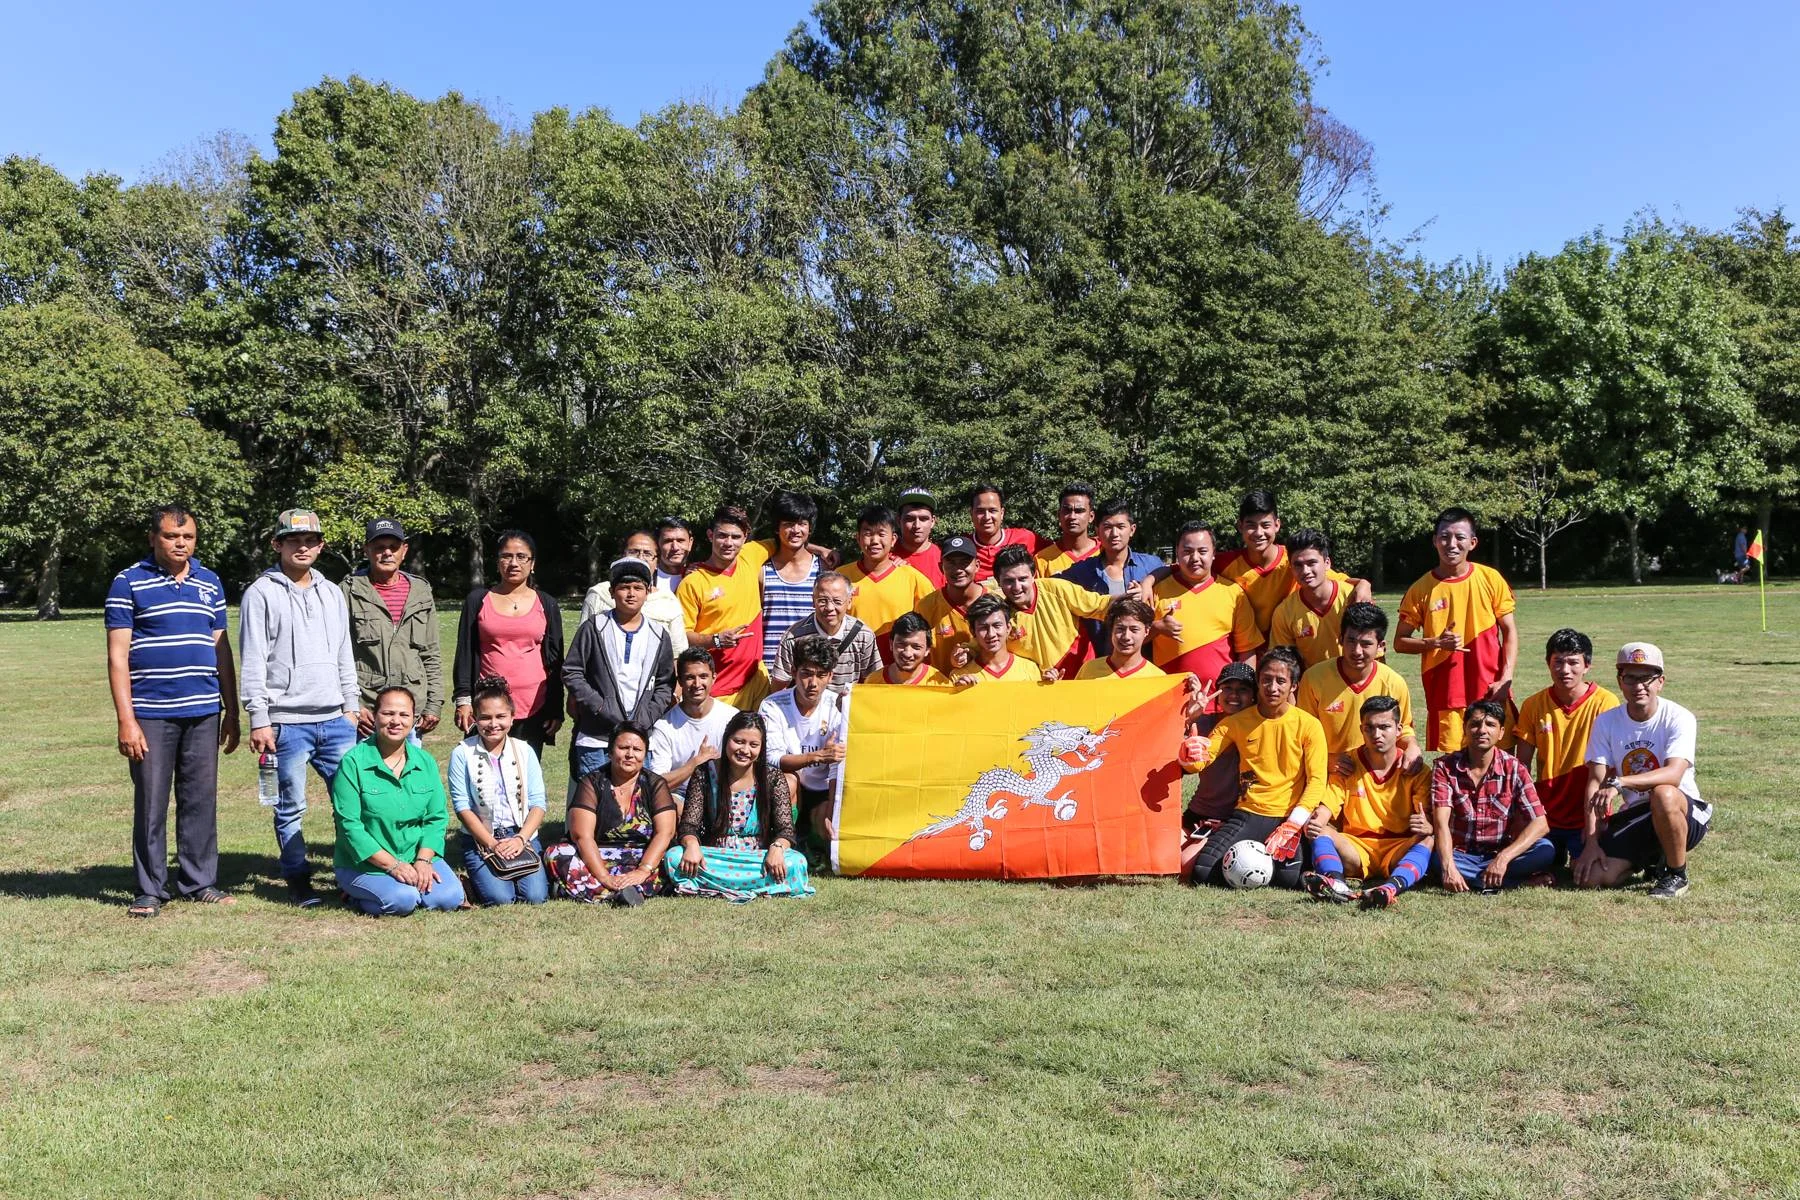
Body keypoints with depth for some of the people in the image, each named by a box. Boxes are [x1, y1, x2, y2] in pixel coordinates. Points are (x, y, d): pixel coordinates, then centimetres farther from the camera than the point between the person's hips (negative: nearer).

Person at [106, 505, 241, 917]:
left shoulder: (210, 583, 11)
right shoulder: (129, 583, -1)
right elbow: (117, 655, -5)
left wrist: (232, 711, 11)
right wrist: (126, 720, -11)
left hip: (204, 712, 4)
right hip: (151, 714, -4)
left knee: (201, 800, 8)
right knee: (151, 804, 2)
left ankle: (199, 881, 17)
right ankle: (150, 890, 12)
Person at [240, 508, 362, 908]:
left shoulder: (332, 593, 14)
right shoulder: (261, 594, -2)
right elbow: (252, 662, -6)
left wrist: (352, 705, 14)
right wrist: (259, 719, -11)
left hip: (336, 719, 5)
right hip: (287, 722, -4)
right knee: (290, 807, 3)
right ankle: (298, 880, 14)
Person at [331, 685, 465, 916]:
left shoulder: (425, 762, 5)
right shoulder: (353, 763, -10)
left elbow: (437, 817, 4)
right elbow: (349, 824, -14)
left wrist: (423, 860, -13)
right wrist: (392, 865, -18)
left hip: (417, 856, 4)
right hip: (364, 863, -4)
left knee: (449, 897, -20)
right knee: (402, 900, -29)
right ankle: (357, 895, 2)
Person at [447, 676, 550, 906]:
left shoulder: (524, 751, 5)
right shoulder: (462, 754, -3)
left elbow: (537, 803, 1)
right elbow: (462, 807, -7)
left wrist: (520, 839, -14)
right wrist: (492, 844, -14)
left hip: (522, 837, 2)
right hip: (480, 839, -2)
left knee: (535, 896, -18)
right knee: (500, 898, -22)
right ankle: (479, 876, 11)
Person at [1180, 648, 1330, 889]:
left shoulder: (1308, 725, 0)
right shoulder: (1237, 722, 7)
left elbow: (1317, 780, -5)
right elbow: (1200, 761, 5)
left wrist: (1291, 826, -18)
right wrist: (1189, 754, -21)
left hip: (1289, 816, -2)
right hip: (1248, 814, 2)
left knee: (1289, 877, -30)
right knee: (1203, 871, -20)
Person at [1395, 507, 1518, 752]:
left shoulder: (1491, 579, 1)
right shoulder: (1421, 589, -1)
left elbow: (1509, 631, 5)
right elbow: (1400, 642, 4)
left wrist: (1505, 679, -6)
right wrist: (1437, 643, -13)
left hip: (1489, 690, 1)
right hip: (1444, 692, -1)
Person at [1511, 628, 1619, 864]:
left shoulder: (1605, 703, -9)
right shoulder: (1533, 705, 1)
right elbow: (1522, 765, 3)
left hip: (1586, 815, -3)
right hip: (1545, 813, 3)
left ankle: (1577, 853, 20)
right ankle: (1557, 853, 25)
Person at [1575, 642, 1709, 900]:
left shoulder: (1678, 719, -14)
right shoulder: (1606, 722, -2)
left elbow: (1674, 774, -31)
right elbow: (1595, 784, -7)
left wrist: (1619, 782, -45)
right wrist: (1592, 842, -17)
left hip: (1686, 815, -4)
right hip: (1634, 816, 4)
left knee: (1663, 795, -39)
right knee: (1592, 876, -15)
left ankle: (1677, 876, -12)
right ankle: (1650, 859, 18)